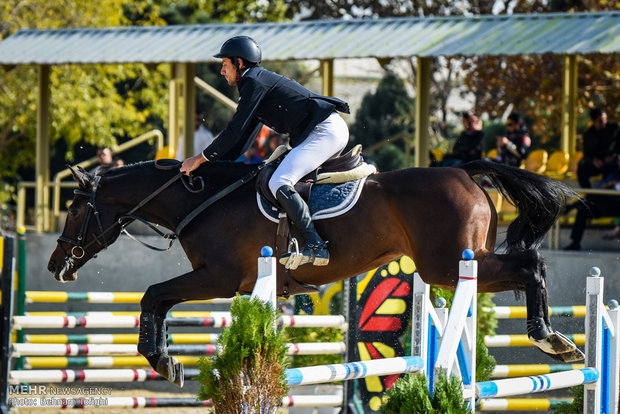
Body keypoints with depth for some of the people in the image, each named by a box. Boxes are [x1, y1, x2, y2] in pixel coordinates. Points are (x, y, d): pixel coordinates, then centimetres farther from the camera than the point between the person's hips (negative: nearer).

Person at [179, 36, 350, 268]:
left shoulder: (253, 82, -8)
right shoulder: (261, 81, 24)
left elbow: (235, 132, -11)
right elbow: (244, 138, 27)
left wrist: (201, 159, -4)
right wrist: (215, 163, 24)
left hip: (326, 131, -11)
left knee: (279, 184, -22)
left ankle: (315, 246, -27)